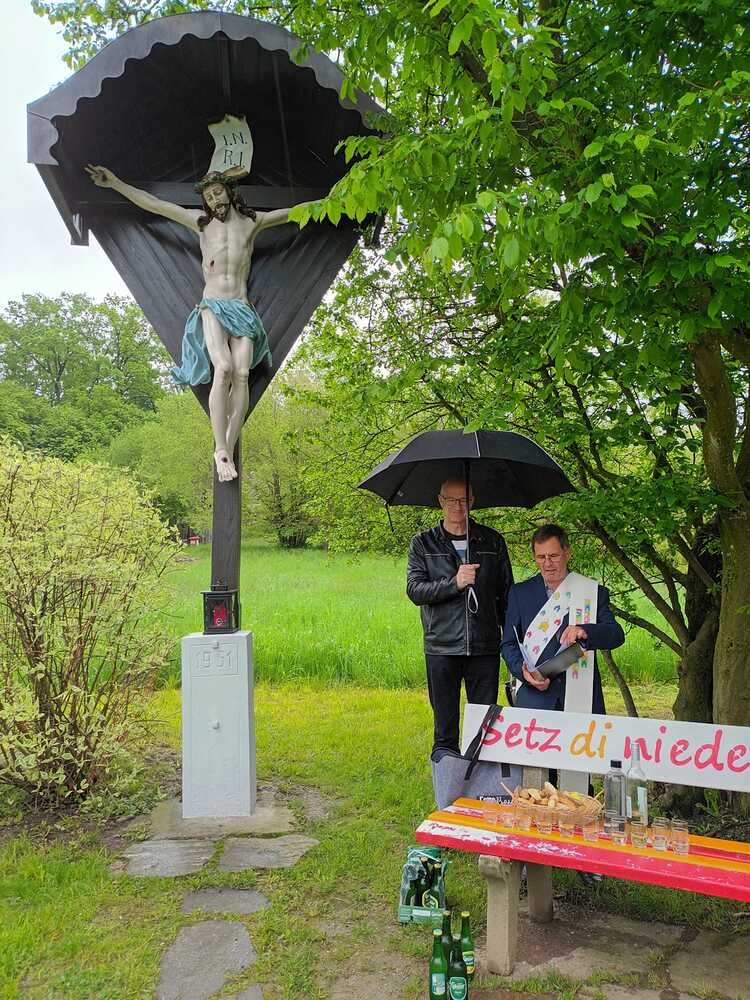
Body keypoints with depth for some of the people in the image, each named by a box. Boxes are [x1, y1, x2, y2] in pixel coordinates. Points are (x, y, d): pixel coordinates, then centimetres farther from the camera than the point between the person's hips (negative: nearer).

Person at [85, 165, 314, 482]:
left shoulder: (253, 221, 16)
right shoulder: (201, 221, 15)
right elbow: (153, 204, 15)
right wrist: (116, 183, 11)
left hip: (242, 310, 2)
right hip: (212, 307, -1)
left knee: (242, 373, -21)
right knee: (223, 368, -27)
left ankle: (229, 449, -23)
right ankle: (220, 450, -27)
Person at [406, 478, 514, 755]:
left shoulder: (493, 541, 10)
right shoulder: (423, 544, 6)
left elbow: (507, 592, 12)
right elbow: (415, 590, -5)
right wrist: (454, 583, -20)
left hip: (485, 648, 1)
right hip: (442, 647, -1)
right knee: (445, 729, 7)